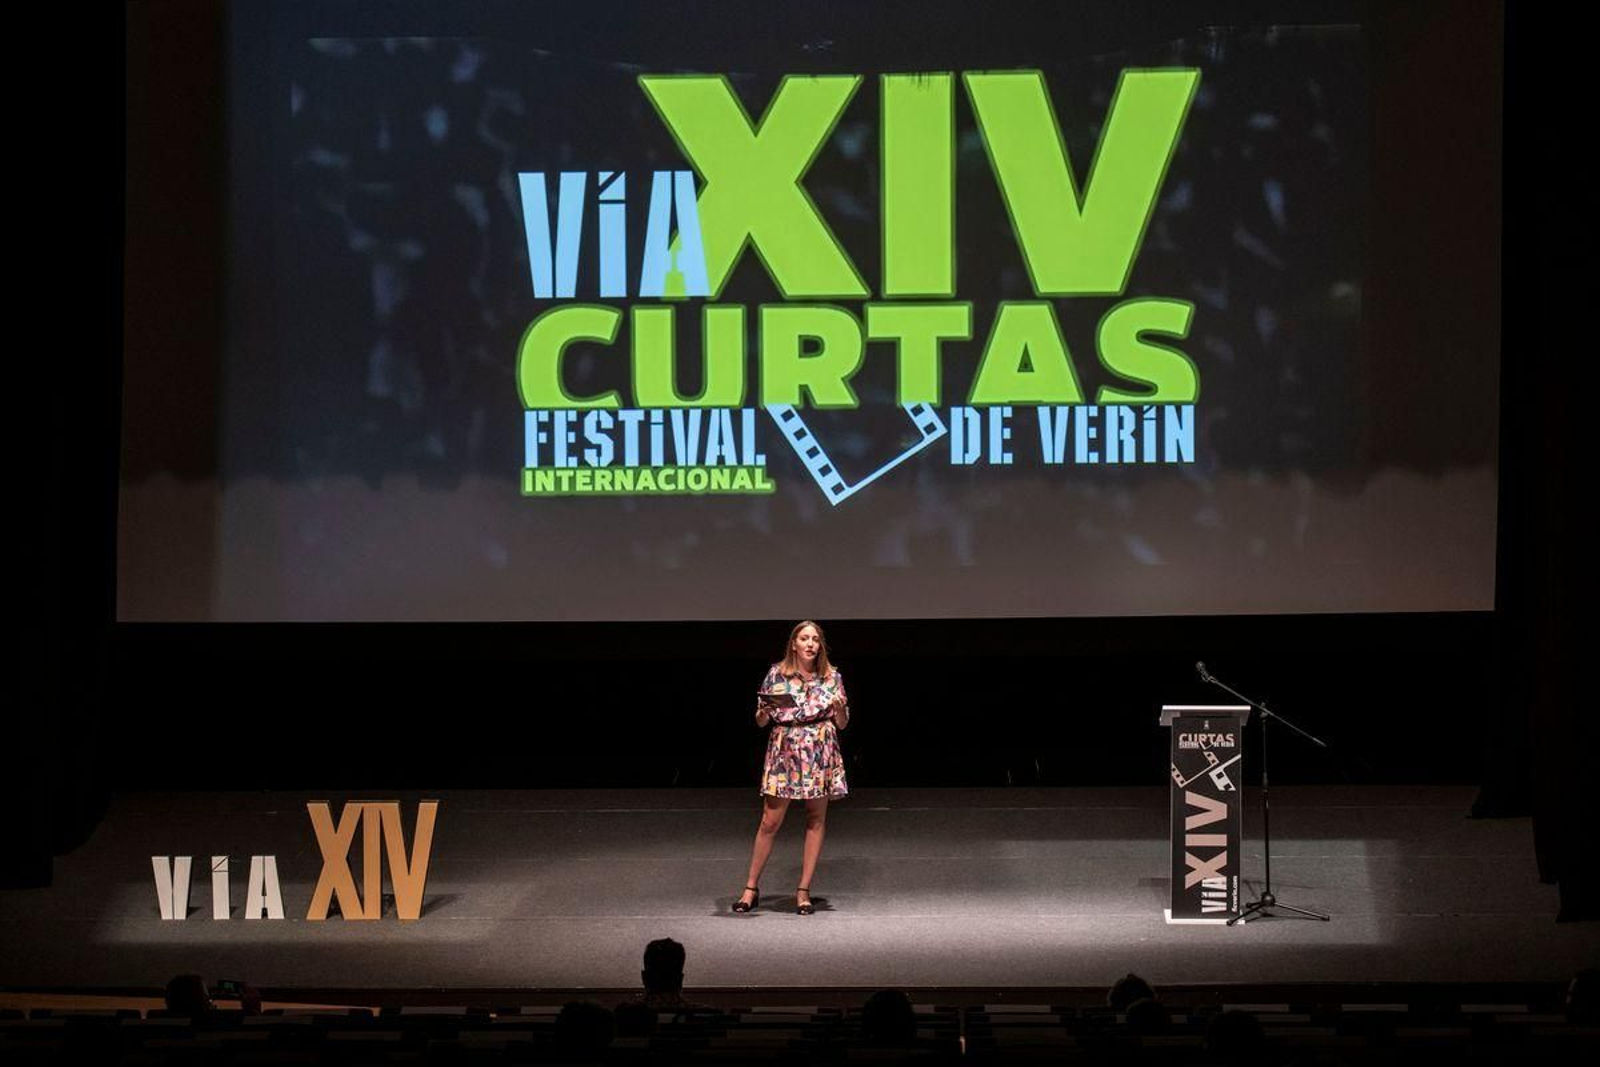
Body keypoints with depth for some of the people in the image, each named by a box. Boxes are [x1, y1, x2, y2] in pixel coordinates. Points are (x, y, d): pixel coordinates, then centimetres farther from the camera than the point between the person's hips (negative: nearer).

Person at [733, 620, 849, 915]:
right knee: (770, 822, -4)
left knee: (816, 820, 2)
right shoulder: (777, 675, 3)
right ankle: (751, 888, 5)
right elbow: (761, 721, 7)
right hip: (784, 753, -1)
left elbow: (842, 724, 10)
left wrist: (839, 707, -11)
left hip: (820, 755, 1)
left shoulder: (832, 677, 6)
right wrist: (766, 711, -15)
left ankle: (804, 891, 8)